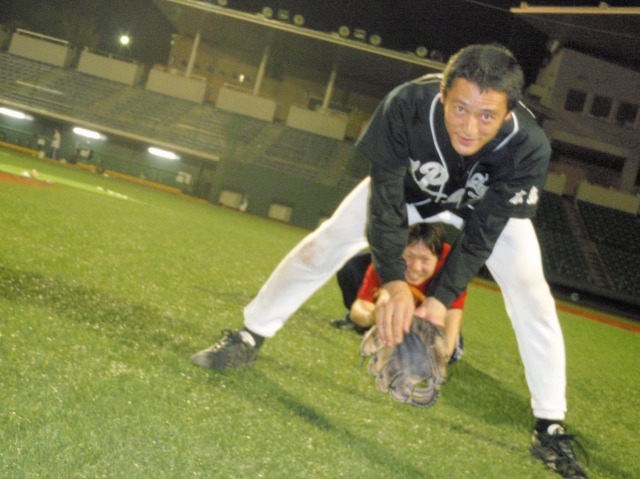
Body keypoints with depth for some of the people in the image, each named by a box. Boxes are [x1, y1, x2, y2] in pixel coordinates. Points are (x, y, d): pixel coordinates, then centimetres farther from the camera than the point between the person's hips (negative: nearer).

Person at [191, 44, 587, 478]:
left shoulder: (530, 147, -39)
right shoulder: (408, 105, -40)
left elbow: (481, 233, -31)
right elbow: (386, 198, -33)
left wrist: (442, 298, -35)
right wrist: (394, 282, -40)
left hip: (492, 206, 0)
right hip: (408, 184, 1)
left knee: (531, 293, -15)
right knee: (326, 243, -7)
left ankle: (550, 430, -4)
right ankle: (249, 337, 11)